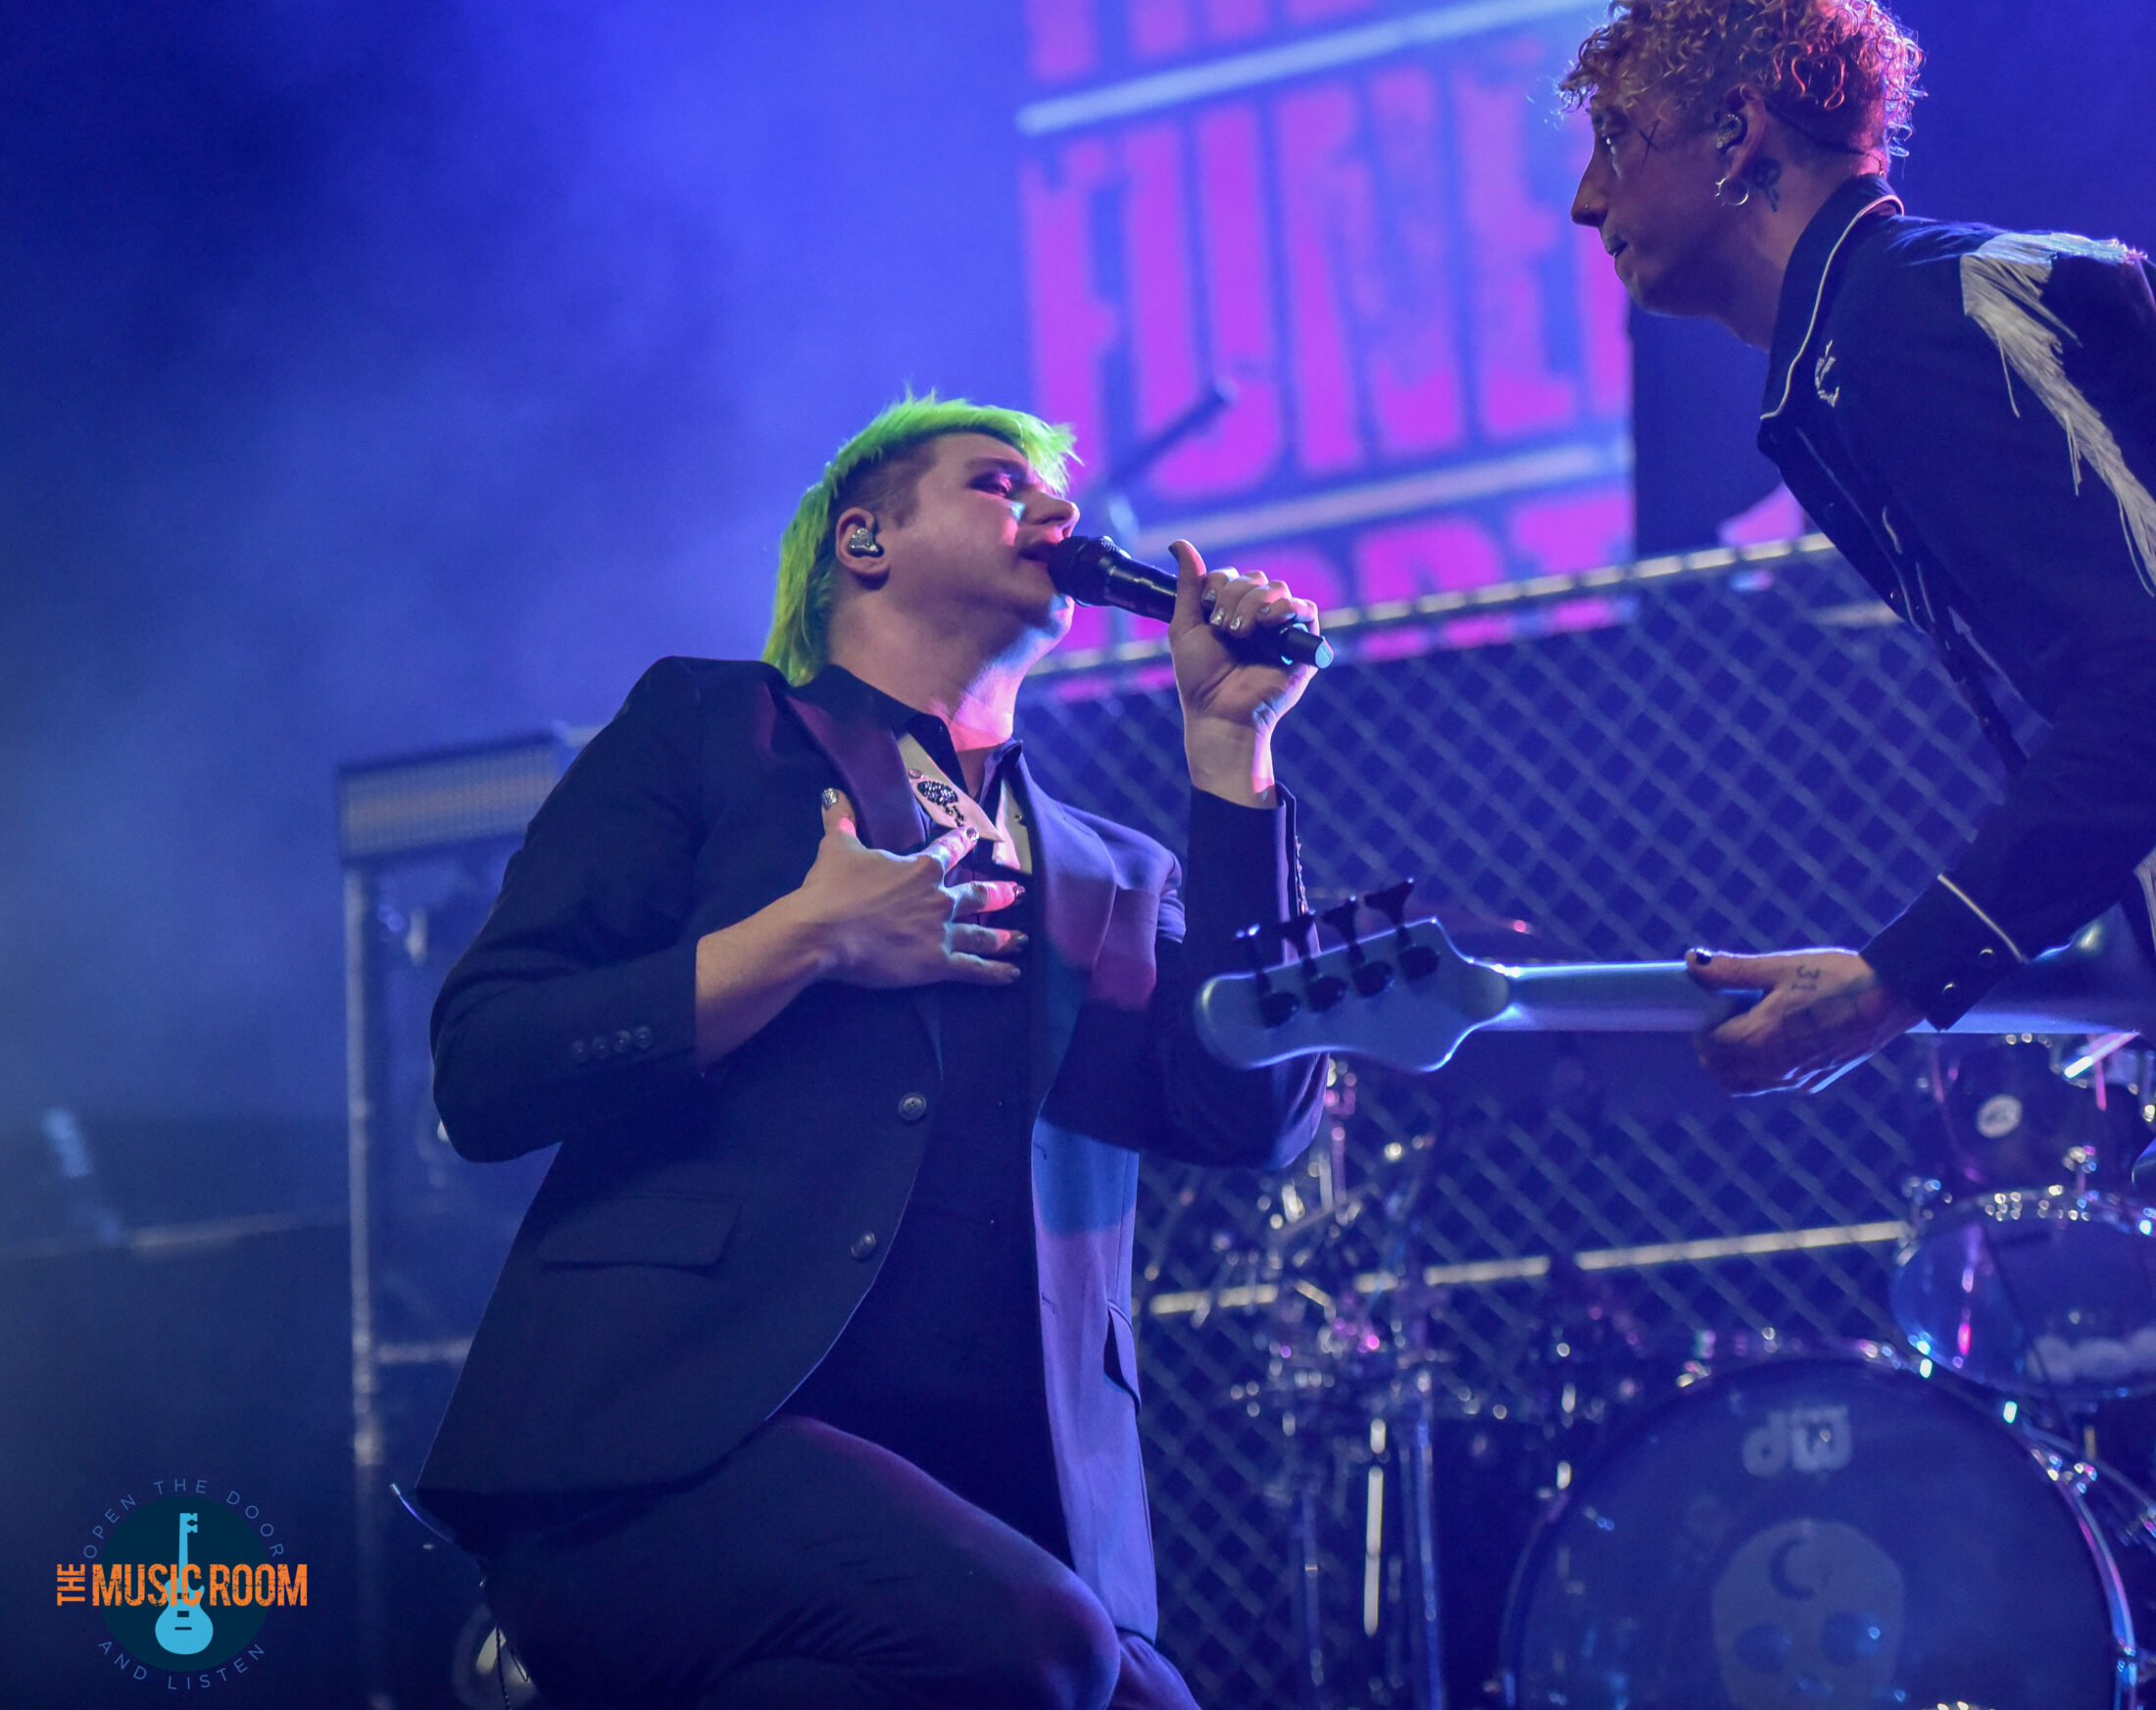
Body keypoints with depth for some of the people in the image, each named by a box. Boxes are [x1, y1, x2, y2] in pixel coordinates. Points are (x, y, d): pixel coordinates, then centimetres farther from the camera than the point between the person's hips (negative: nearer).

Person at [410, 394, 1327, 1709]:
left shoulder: (1114, 882, 27)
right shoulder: (707, 732, 16)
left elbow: (1256, 1119, 6)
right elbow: (484, 1071, 4)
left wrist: (1227, 736, 10)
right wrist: (808, 935, -3)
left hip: (992, 1506, 4)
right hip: (671, 1441, -4)